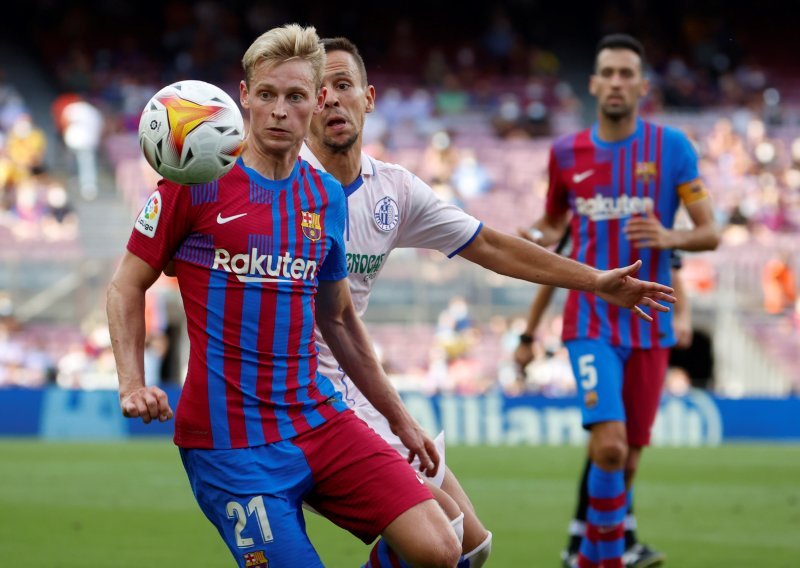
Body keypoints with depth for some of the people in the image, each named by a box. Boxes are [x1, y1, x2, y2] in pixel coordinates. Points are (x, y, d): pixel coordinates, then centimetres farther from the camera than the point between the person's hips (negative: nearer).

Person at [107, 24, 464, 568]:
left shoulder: (328, 196, 11)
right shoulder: (196, 180, -3)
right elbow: (127, 286, 2)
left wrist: (400, 418, 25)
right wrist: (132, 383, -13)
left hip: (320, 419, 5)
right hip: (230, 441, -5)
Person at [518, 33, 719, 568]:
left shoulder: (672, 147, -2)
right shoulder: (567, 153, 3)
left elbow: (710, 233, -3)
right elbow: (553, 223, 20)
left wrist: (669, 237, -24)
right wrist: (539, 240, -3)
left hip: (649, 324, 1)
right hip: (592, 320, -1)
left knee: (628, 458, 8)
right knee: (609, 445, -19)